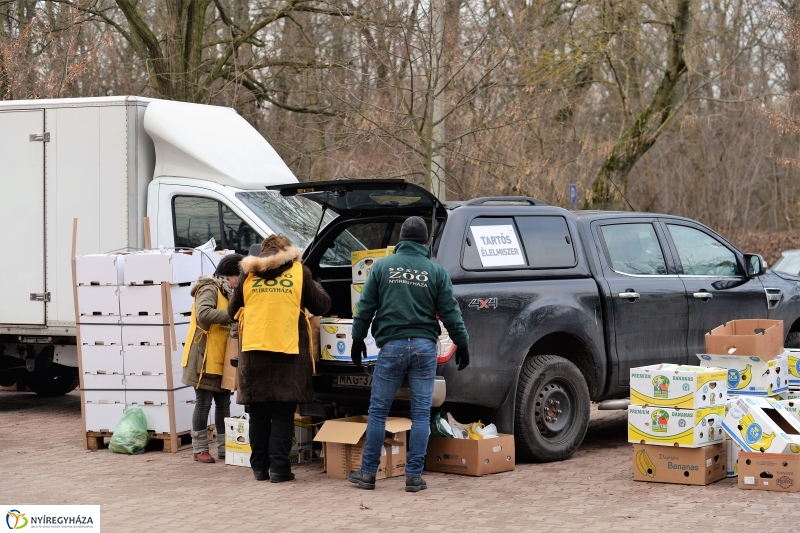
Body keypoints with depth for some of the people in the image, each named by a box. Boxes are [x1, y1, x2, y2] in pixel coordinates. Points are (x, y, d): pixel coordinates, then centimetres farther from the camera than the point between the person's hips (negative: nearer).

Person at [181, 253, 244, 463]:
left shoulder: (227, 293, 17)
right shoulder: (209, 289, -12)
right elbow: (203, 313, -29)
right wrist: (231, 314, -30)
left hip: (221, 358, 9)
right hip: (205, 357, -9)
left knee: (223, 402, 9)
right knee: (204, 402, -4)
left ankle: (224, 447, 13)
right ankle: (200, 449, 2)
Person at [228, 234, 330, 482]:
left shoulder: (248, 273, 6)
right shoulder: (299, 272, 2)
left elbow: (233, 311, 15)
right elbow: (322, 306, 9)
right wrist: (315, 287, 28)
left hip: (254, 351, 2)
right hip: (288, 352, -2)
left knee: (259, 413, 11)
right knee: (283, 413, 3)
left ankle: (259, 467, 13)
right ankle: (279, 467, -2)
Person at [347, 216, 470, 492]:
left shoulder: (383, 266, 3)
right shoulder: (436, 271, 3)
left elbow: (365, 306, 4)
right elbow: (450, 312, 3)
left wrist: (357, 338, 15)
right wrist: (462, 343, 12)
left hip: (392, 346, 0)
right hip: (424, 346, 1)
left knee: (378, 411, 8)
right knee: (421, 414, 5)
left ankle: (368, 473, 10)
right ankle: (414, 476, 3)